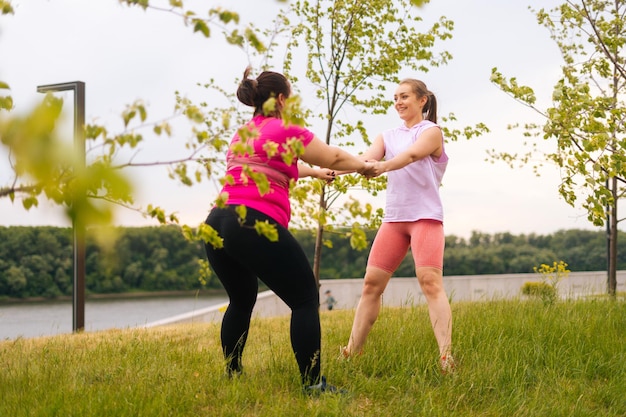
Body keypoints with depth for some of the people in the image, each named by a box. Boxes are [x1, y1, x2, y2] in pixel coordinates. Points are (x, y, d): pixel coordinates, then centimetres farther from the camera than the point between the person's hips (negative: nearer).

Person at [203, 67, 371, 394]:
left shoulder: (242, 134, 24)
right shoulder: (286, 132, 2)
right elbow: (334, 158, 13)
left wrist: (313, 172, 52)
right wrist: (365, 165, 32)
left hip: (217, 223, 8)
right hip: (255, 225, -8)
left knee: (241, 300, 26)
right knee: (306, 300, 2)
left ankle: (232, 377, 28)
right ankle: (312, 384, -2)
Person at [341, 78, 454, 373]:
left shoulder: (431, 131, 0)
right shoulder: (387, 137, 16)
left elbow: (412, 154, -21)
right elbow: (365, 159, -2)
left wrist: (383, 166, -41)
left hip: (425, 216, -6)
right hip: (393, 218, 6)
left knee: (430, 282, -18)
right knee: (371, 283, 3)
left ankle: (446, 358, -23)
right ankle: (351, 353, 10)